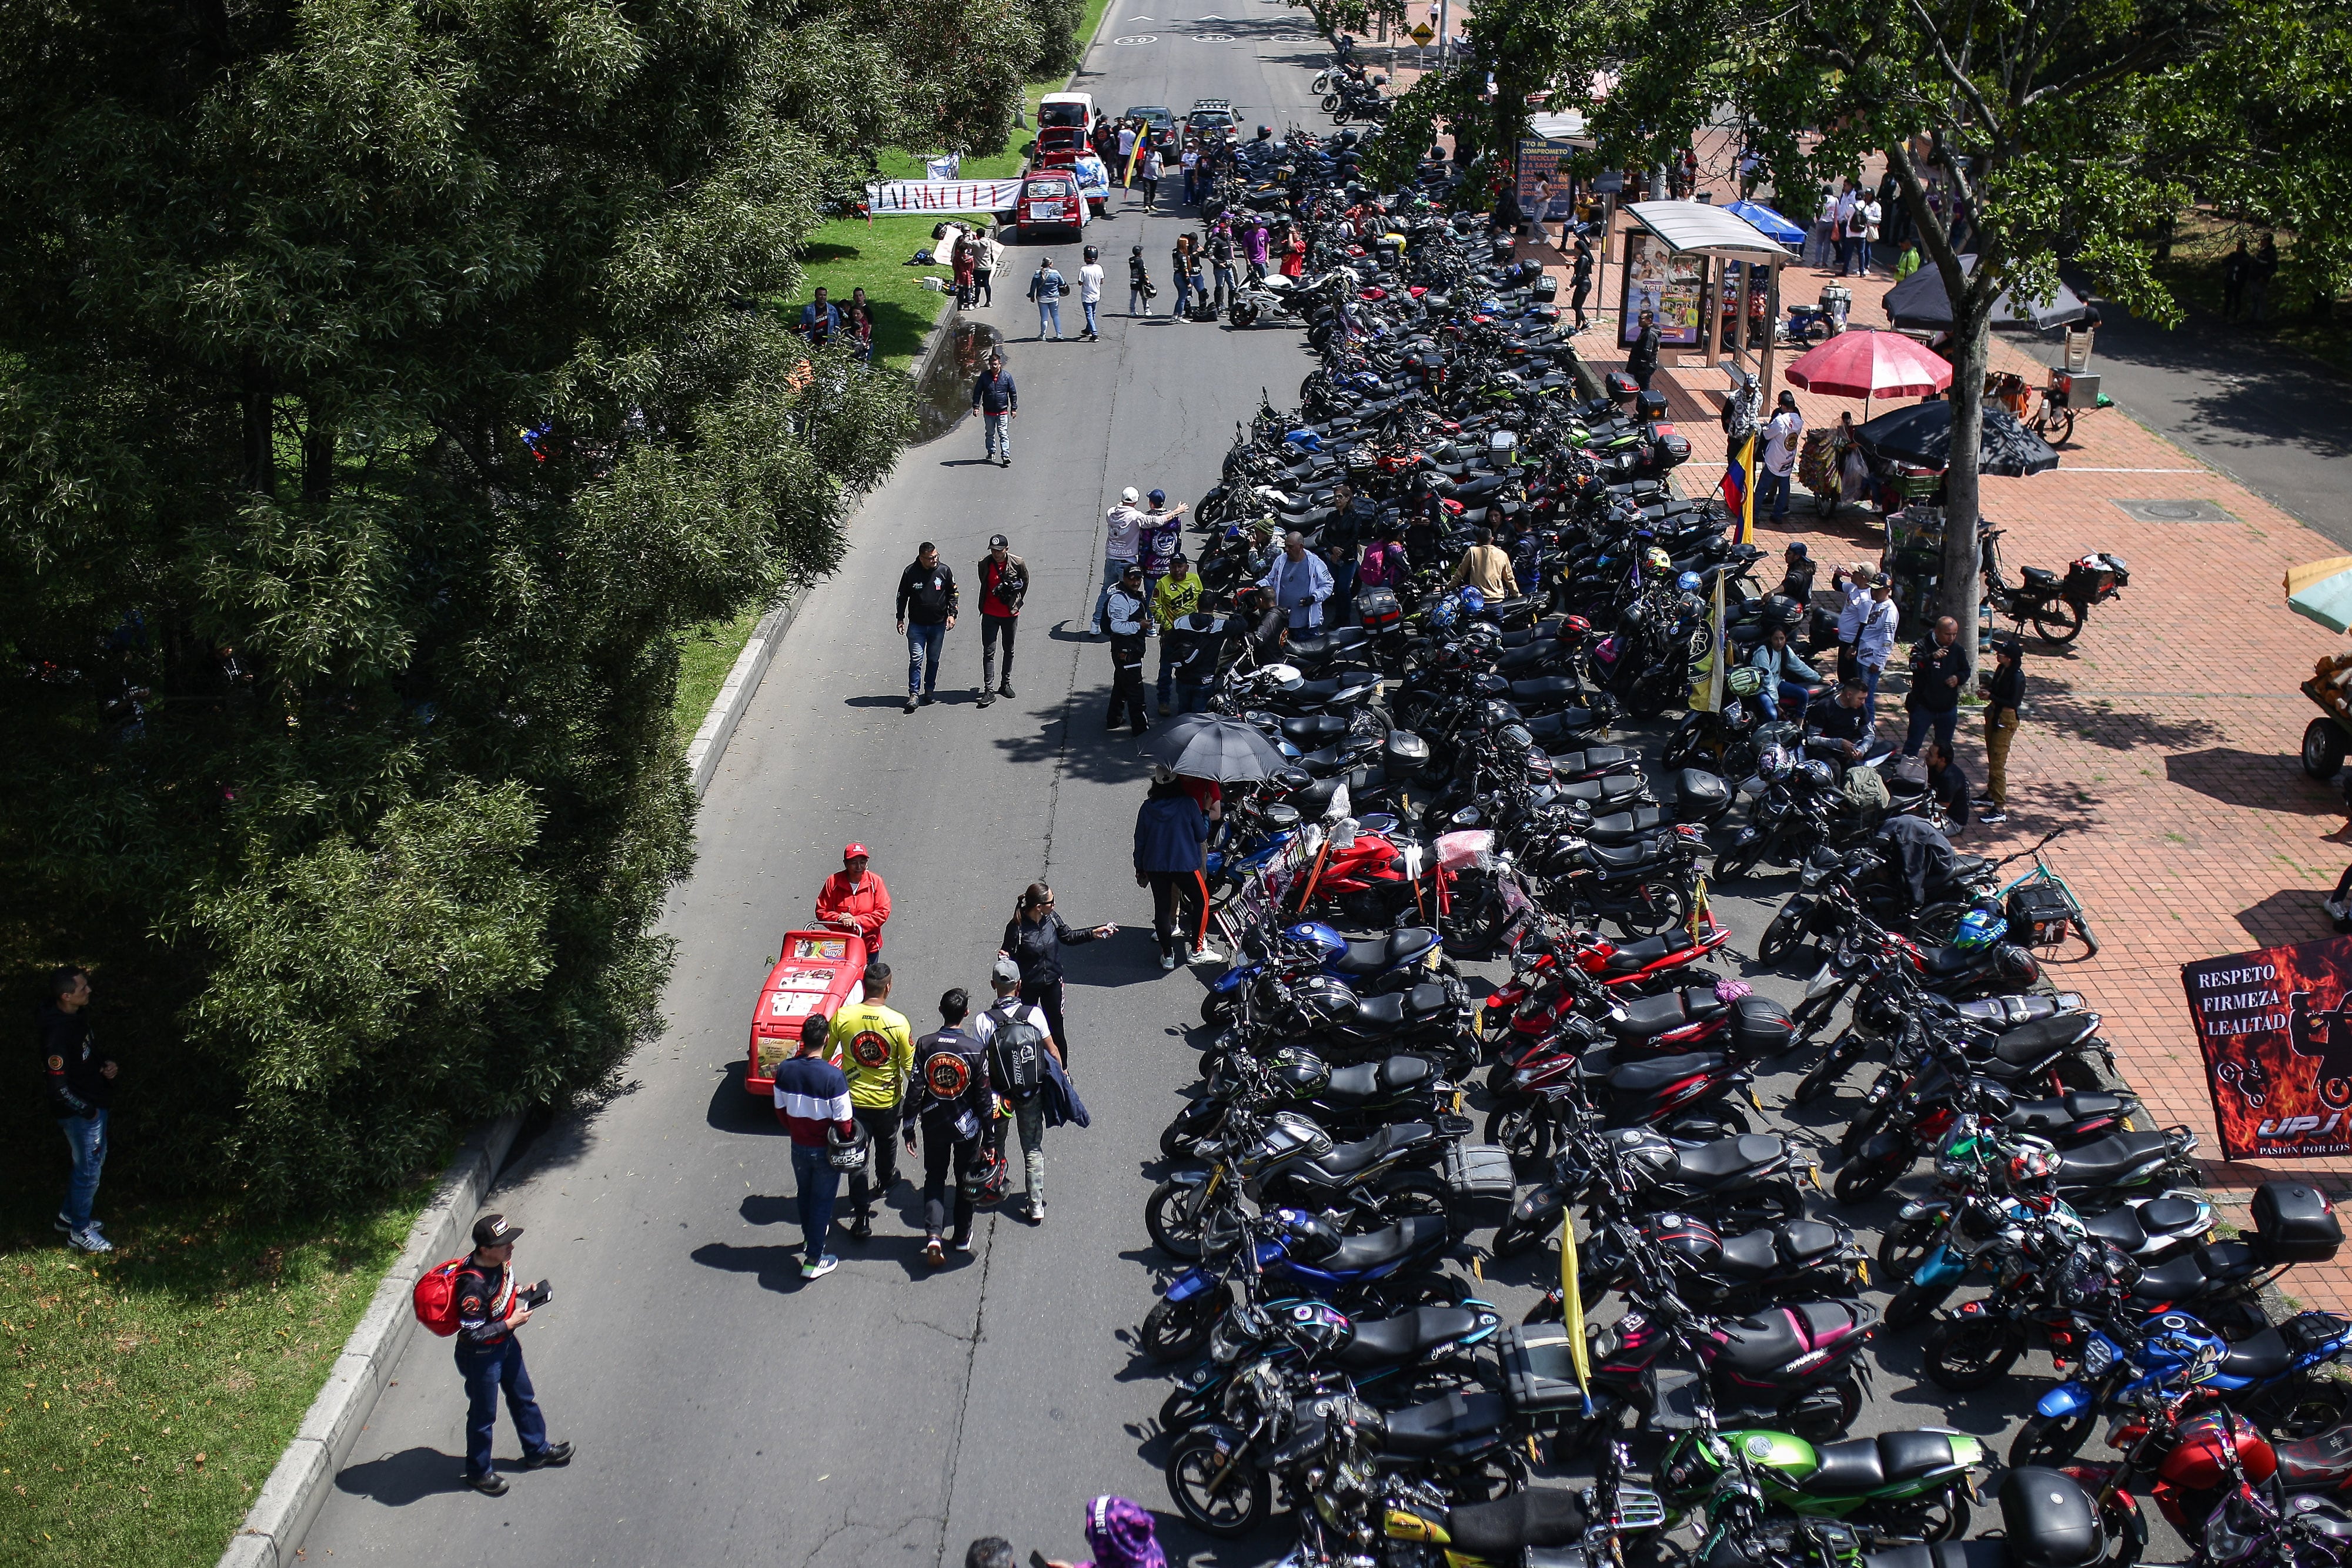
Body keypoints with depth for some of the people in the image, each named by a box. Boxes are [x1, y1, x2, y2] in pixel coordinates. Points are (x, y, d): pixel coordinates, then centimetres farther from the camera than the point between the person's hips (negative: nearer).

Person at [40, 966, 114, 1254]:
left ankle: (69, 1216, 42)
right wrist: (87, 1110, -17)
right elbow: (58, 1087, -27)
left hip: (95, 1104, 9)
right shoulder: (57, 1035, -31)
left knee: (95, 1161, 24)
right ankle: (79, 1232, 22)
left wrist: (106, 1064, -2)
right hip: (79, 1111, -9)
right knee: (89, 1169, 5)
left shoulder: (78, 1015, -2)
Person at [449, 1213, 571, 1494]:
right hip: (480, 1357, -8)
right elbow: (473, 1334, -30)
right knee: (483, 1415, 13)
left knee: (524, 1397, 25)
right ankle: (478, 1472, 35)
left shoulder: (501, 1260, -12)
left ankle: (537, 1451, 46)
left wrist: (521, 1295, -7)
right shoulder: (474, 1285, -37)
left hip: (506, 1344, 8)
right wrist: (512, 1323, -24)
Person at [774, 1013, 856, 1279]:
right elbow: (844, 1121, -21)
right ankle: (814, 1260, 16)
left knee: (805, 1195, 26)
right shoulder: (834, 1076, -27)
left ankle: (811, 1237, 48)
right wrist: (846, 1142, 1)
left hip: (799, 1146, 4)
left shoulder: (785, 1070, -12)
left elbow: (781, 1110, 1)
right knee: (823, 1201, 10)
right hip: (825, 1150, -4)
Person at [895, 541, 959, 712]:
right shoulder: (910, 572, -8)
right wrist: (900, 618, 3)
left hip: (938, 624, 2)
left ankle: (929, 690, 25)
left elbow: (953, 594, 7)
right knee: (916, 659, -6)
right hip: (916, 625, -2)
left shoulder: (945, 570, -5)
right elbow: (902, 596, 4)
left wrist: (952, 614, -2)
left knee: (933, 660, 11)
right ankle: (913, 694, -2)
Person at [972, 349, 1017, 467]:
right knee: (990, 434, 14)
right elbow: (977, 392, 5)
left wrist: (1014, 408, 3)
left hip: (1003, 411, -2)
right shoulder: (984, 376, -2)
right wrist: (976, 406, -4)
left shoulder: (1007, 376, -3)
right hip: (988, 412, 2)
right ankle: (991, 452, 29)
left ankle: (1006, 455, -12)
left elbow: (1013, 393, 4)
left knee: (1004, 434, -9)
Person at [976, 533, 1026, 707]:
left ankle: (1006, 684, 31)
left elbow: (1025, 583, 7)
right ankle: (989, 690, -6)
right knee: (989, 652, -6)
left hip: (1010, 614, 0)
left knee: (1009, 650, 15)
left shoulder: (1018, 564, -12)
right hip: (990, 614, 0)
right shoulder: (984, 564, -9)